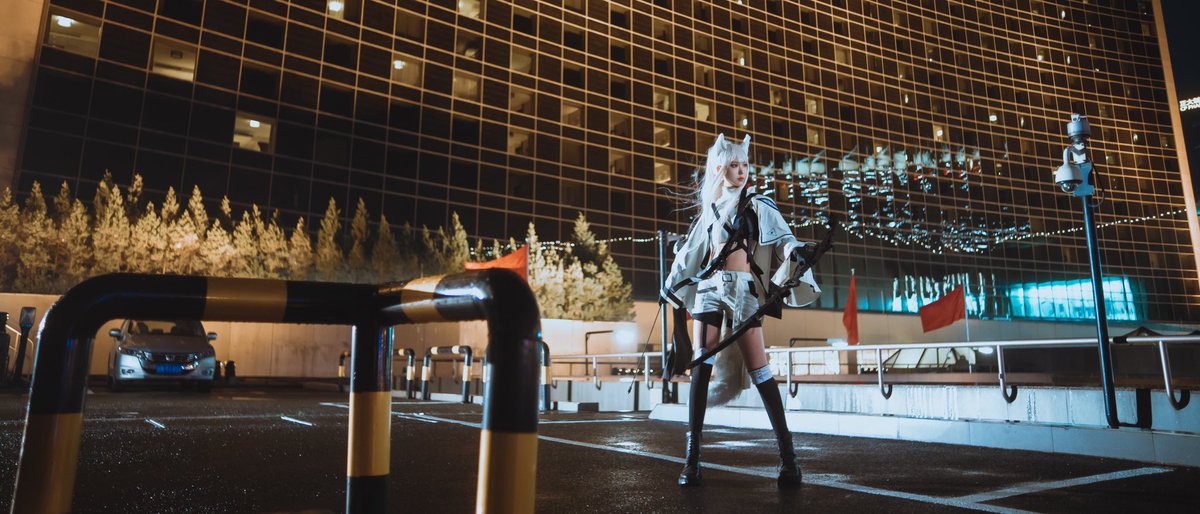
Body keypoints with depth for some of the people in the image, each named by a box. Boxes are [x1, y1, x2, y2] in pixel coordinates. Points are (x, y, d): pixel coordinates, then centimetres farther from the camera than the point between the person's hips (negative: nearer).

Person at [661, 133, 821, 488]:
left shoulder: (758, 206, 9)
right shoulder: (709, 211, 17)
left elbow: (783, 239, -2)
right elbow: (690, 253, 26)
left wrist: (797, 251, -24)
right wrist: (671, 286, 31)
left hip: (743, 290, -2)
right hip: (708, 289, 3)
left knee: (759, 370, -8)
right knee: (702, 367, -8)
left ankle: (787, 455, -1)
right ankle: (692, 457, -6)